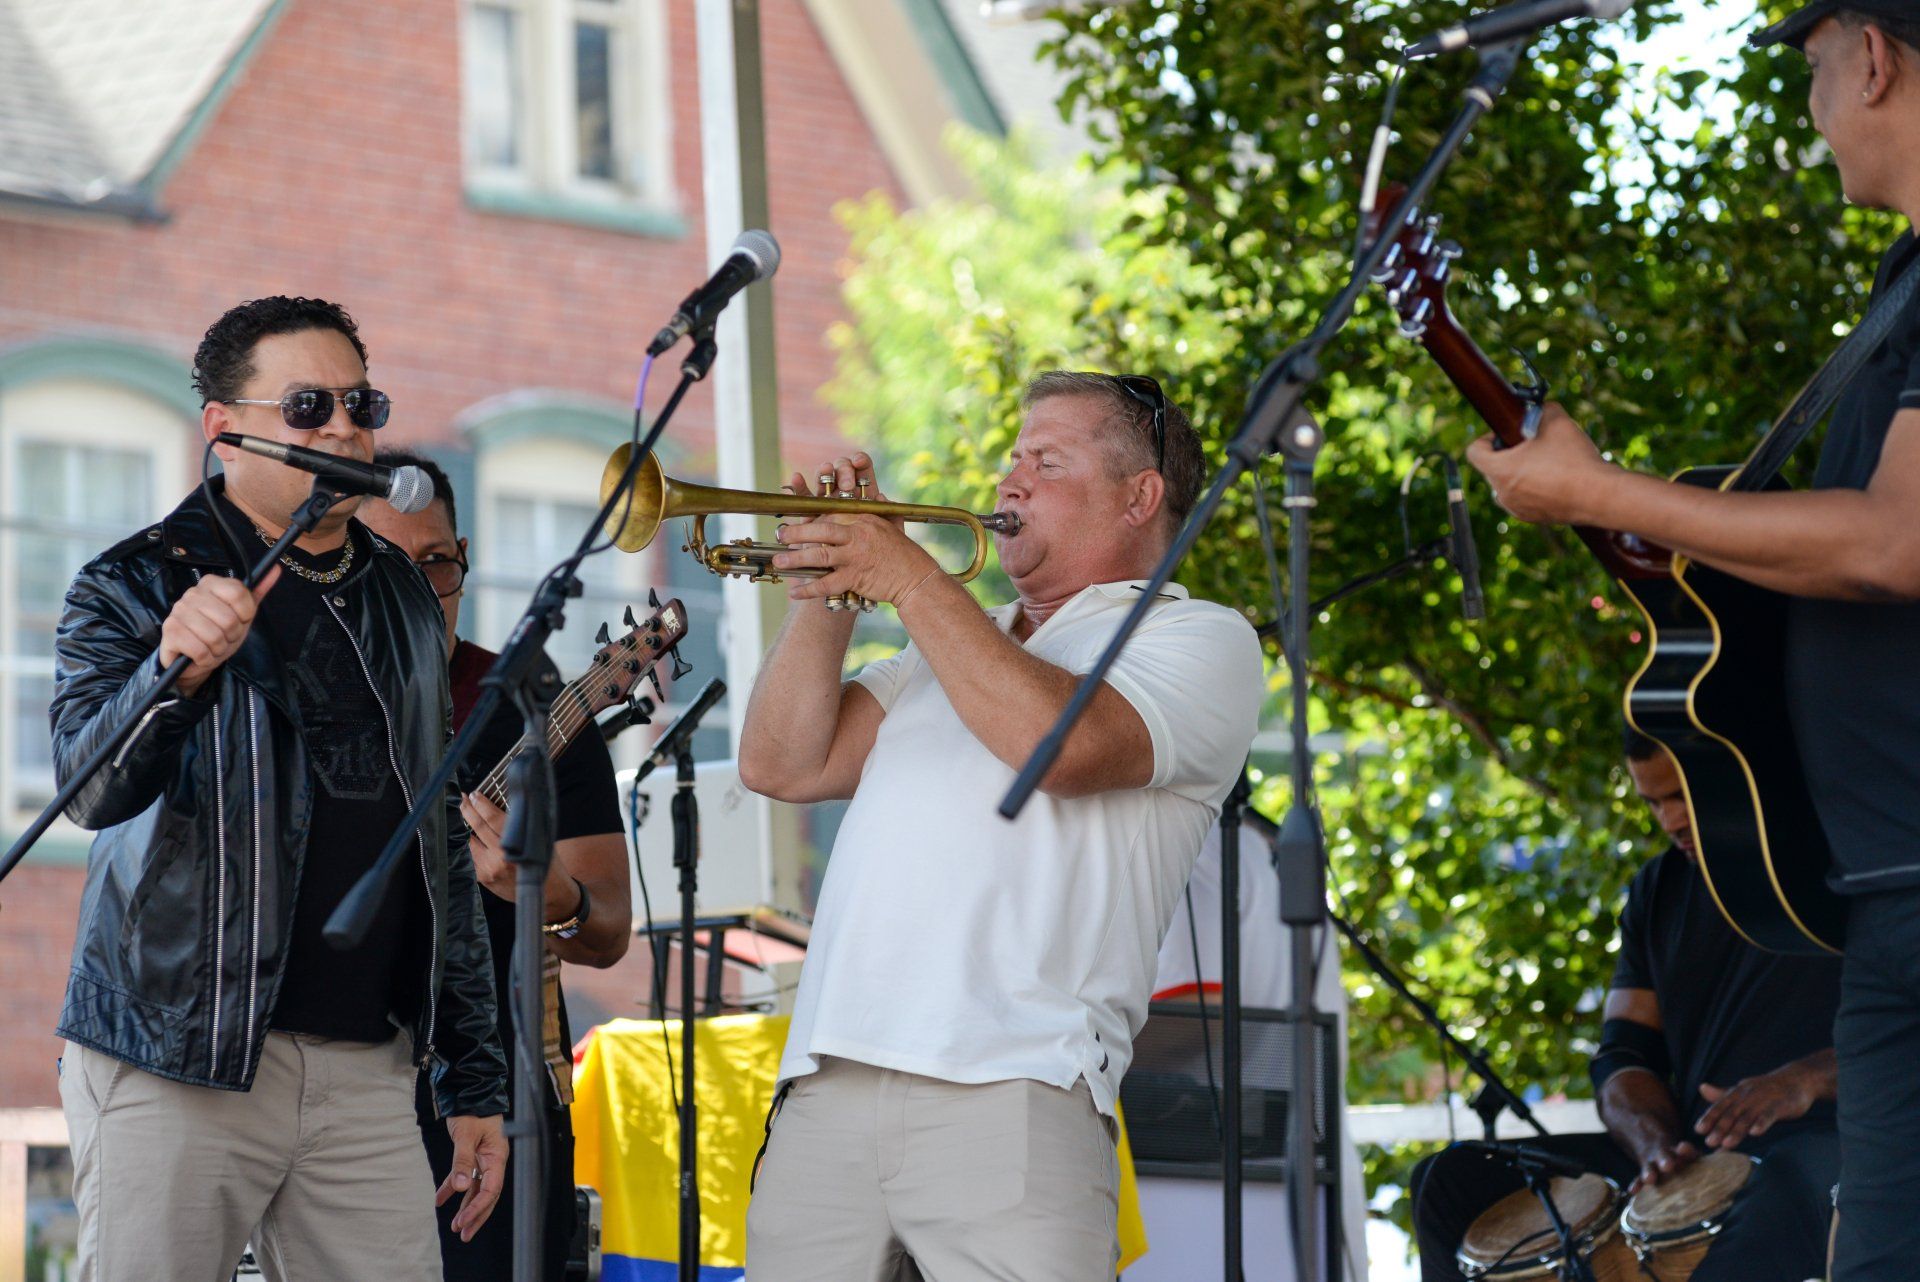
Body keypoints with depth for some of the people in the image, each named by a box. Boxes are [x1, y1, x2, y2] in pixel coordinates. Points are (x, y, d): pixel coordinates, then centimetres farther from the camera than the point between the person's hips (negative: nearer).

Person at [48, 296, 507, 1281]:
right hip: (174, 1064, -4)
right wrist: (178, 671, -36)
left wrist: (474, 1078, 16)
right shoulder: (136, 585, 0)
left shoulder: (402, 601, 16)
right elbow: (95, 786, -16)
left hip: (364, 1073, 4)